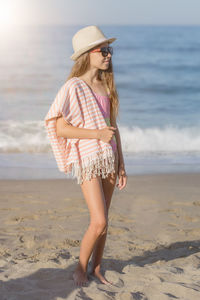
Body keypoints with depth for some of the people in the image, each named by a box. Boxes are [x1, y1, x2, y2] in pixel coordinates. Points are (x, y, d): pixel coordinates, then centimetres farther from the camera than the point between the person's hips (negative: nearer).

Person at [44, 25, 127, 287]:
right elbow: (60, 128, -14)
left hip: (109, 158, 6)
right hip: (87, 158, -6)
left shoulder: (106, 86, 10)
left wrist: (121, 164, 12)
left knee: (103, 221, 10)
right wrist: (97, 134, -22)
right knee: (99, 223, -11)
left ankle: (96, 267, 23)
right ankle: (81, 267, 10)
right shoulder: (74, 87, -11)